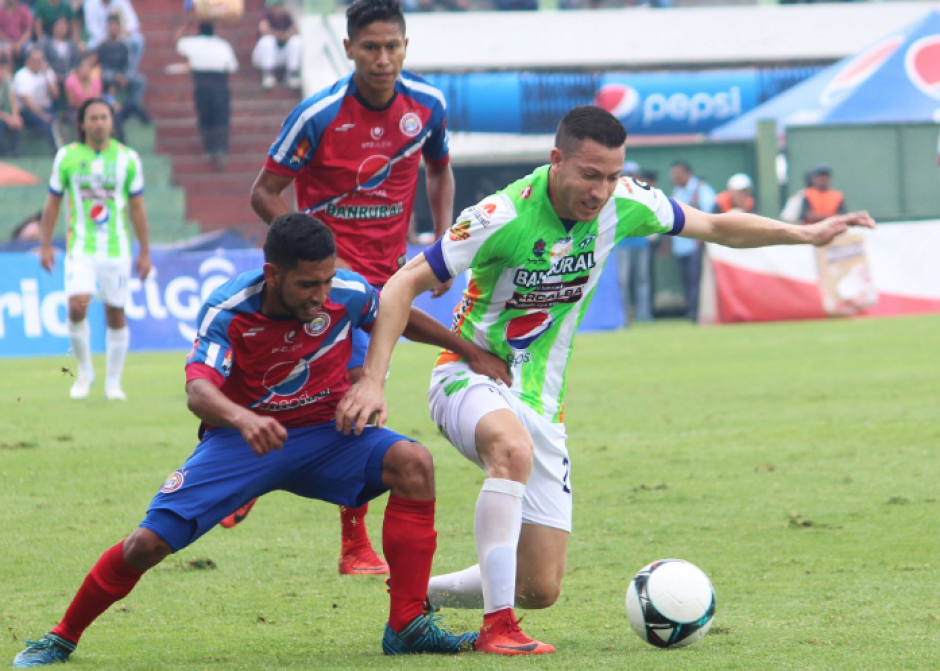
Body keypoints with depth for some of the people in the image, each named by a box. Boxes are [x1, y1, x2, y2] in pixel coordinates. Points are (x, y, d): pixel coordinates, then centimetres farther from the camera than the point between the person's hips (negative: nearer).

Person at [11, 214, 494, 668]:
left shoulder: (347, 293, -16)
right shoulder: (227, 311, -24)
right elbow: (198, 391, -37)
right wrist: (242, 419, -60)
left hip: (325, 435, 2)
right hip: (240, 441, -2)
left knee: (412, 462, -25)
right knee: (148, 543, -14)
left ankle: (406, 628, -23)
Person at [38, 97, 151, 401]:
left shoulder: (127, 158, 1)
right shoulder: (67, 156, 1)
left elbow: (137, 207, 7)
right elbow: (52, 202, 8)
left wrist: (145, 252, 5)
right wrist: (46, 245, 4)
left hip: (116, 248, 1)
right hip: (80, 248, -1)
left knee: (116, 315, 3)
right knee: (77, 307, -17)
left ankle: (113, 382, 16)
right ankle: (84, 370, 5)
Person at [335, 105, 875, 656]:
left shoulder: (624, 205, -8)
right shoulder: (505, 217, -22)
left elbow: (716, 227, 10)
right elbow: (404, 285, -19)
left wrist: (806, 234, 5)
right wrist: (373, 381, -28)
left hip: (541, 404, 5)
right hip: (471, 378, -5)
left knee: (541, 589, 0)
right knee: (514, 449, -42)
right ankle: (497, 626, -38)